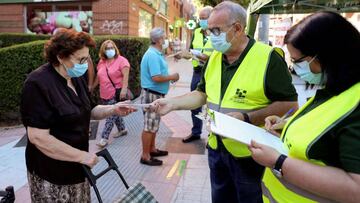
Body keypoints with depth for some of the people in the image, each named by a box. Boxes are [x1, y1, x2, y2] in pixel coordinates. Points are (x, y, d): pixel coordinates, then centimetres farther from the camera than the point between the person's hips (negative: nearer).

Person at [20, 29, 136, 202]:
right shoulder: (38, 84, -23)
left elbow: (86, 111, 12)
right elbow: (38, 137, -27)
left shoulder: (77, 78, 3)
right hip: (51, 172, -7)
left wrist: (113, 110, -6)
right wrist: (81, 156, -22)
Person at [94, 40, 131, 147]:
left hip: (117, 93, -7)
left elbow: (125, 76, -16)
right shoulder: (101, 62, 11)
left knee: (111, 115, -6)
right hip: (105, 94, 7)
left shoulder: (121, 60, -9)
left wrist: (123, 89, -23)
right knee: (115, 113, 17)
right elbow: (98, 77, 20)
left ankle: (104, 138, -3)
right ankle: (122, 129, 35)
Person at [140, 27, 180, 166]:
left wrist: (170, 77, 3)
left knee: (154, 124, 19)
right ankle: (145, 156, 9)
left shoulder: (156, 54, 11)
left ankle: (152, 149, 33)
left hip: (156, 94, 10)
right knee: (150, 126, -2)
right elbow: (156, 78, -27)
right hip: (152, 94, -10)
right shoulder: (153, 55, -20)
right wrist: (172, 77, -14)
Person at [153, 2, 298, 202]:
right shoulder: (214, 58, 4)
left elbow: (289, 104, -18)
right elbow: (203, 94, 11)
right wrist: (173, 103, -3)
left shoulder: (268, 58, -18)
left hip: (250, 154, -6)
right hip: (217, 148, 6)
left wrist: (246, 118, -27)